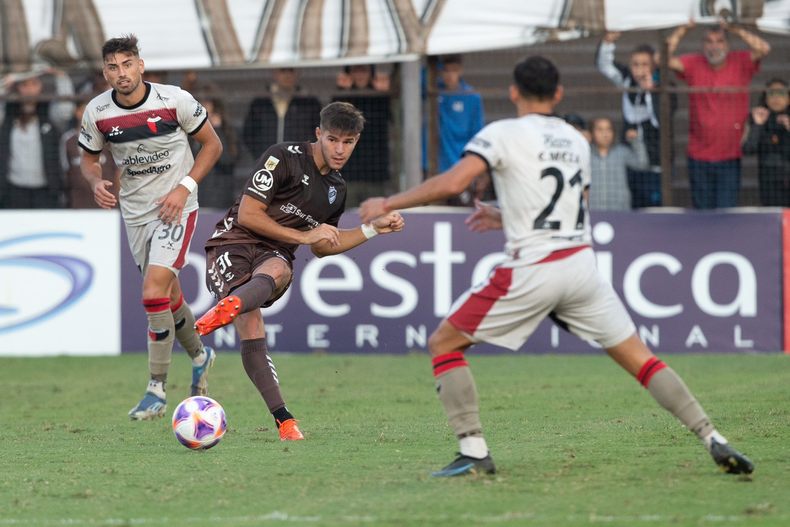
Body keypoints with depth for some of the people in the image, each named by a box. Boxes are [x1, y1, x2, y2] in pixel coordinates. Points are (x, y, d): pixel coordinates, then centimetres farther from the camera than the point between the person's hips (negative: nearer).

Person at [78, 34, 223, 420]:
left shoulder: (174, 100, -15)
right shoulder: (97, 112, -7)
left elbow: (212, 145, -3)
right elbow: (88, 158, 9)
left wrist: (184, 188, -14)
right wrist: (96, 182, -14)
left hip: (176, 208, -4)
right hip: (135, 212, 4)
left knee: (154, 292, -19)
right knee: (168, 296, 16)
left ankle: (157, 391, -13)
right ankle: (199, 356, 45)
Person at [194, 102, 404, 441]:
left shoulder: (337, 190, 17)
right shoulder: (284, 158, -6)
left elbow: (321, 248, 28)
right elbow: (248, 215, -10)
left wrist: (374, 229, 22)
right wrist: (303, 236, -6)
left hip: (275, 256, 4)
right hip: (233, 245, -4)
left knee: (278, 271, -36)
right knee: (251, 331, -26)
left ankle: (225, 309, -66)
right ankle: (284, 420, -25)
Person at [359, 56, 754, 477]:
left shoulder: (503, 134, -2)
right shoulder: (576, 141, 16)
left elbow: (452, 182, -15)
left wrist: (389, 204, -4)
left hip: (530, 270, -5)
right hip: (582, 264, 5)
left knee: (443, 345, 7)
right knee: (639, 359, 11)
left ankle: (474, 451, -4)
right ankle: (713, 440, 1)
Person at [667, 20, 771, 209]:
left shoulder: (741, 62, -1)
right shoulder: (693, 64, 0)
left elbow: (763, 49, -18)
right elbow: (667, 59, -14)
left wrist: (735, 29, -21)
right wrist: (683, 30, -19)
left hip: (730, 157, -1)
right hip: (699, 157, 1)